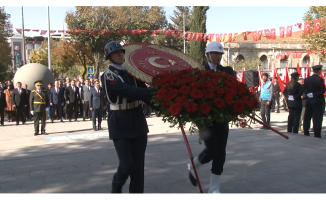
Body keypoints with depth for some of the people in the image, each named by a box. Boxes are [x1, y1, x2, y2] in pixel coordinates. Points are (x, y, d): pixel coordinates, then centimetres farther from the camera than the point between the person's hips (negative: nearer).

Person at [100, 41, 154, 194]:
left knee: (138, 165, 5)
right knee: (128, 165, -7)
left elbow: (142, 91, 3)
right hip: (120, 122, -5)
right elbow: (129, 91, -24)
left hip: (137, 120, 6)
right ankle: (116, 187, 25)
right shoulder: (108, 75, -9)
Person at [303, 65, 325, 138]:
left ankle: (306, 132, 16)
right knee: (317, 118, -1)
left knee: (307, 117, 11)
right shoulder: (320, 79, -13)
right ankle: (317, 134, -2)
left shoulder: (307, 79, 3)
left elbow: (304, 89, 2)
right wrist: (315, 95, -14)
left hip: (308, 101, 5)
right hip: (318, 101, -5)